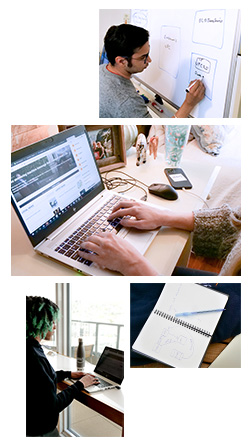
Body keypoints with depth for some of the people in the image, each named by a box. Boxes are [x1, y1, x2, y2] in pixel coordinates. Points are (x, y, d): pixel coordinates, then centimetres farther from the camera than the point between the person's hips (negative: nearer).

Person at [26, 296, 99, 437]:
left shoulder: (31, 348, 0)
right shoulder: (33, 356, -32)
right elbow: (53, 406, -26)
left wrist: (69, 374, 13)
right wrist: (80, 384, -13)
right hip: (40, 431, -9)